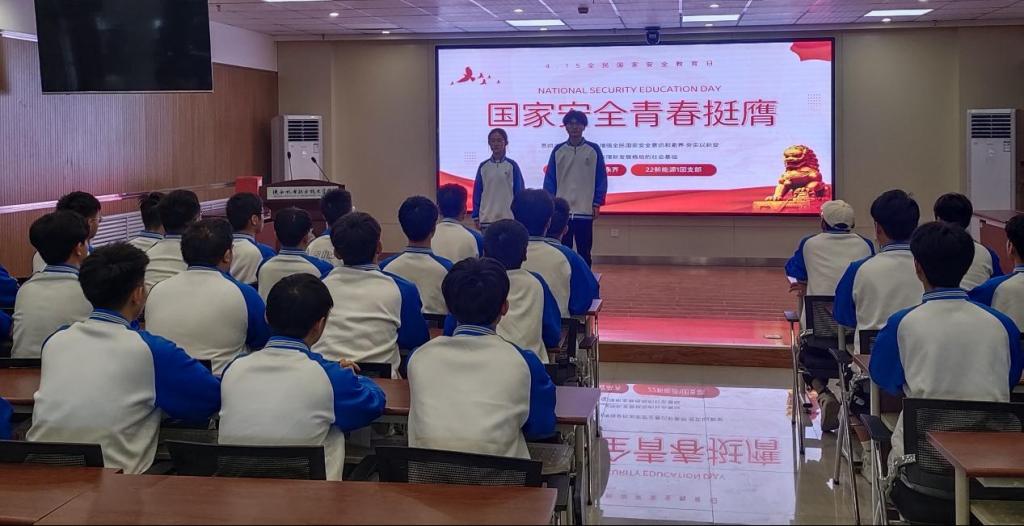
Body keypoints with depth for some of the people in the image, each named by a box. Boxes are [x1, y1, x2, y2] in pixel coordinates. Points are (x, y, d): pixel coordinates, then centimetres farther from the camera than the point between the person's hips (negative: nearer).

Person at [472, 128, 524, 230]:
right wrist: (476, 216, 7)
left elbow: (519, 191, 4)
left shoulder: (512, 166, 1)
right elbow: (477, 192, 10)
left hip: (508, 218, -1)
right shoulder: (483, 167, 6)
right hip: (486, 218, 2)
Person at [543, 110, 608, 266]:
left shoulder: (593, 149, 2)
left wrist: (597, 204, -4)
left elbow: (601, 178, 3)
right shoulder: (558, 150, 6)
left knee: (584, 251, 6)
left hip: (585, 210, -1)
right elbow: (550, 179, 6)